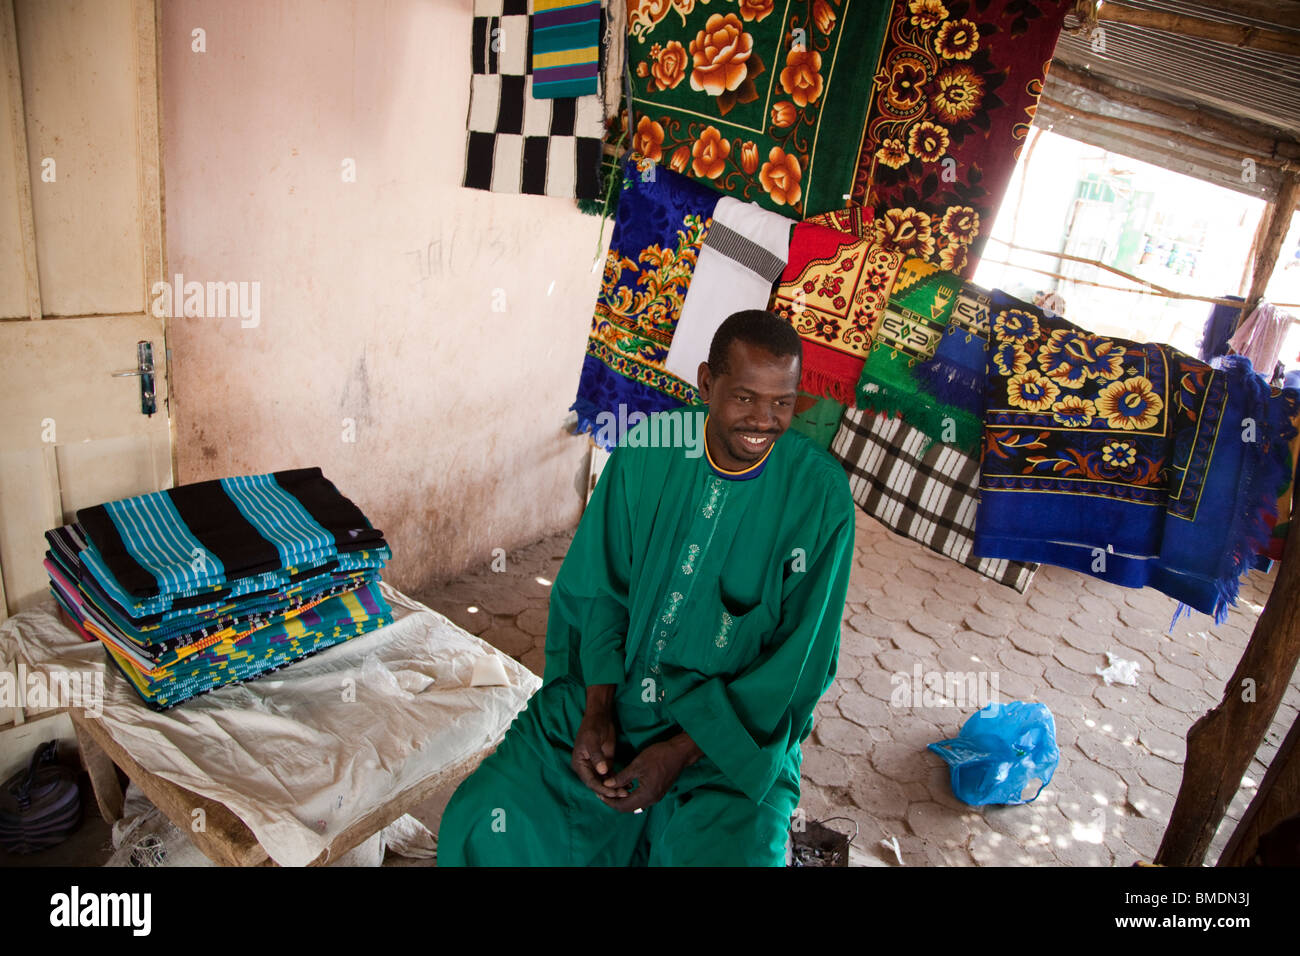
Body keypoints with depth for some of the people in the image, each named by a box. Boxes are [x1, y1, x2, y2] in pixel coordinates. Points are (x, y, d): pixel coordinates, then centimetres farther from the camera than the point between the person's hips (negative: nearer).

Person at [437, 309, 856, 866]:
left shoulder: (821, 496, -14)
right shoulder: (647, 452, -8)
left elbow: (800, 663, -10)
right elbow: (596, 588, 0)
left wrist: (682, 752, -14)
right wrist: (596, 711, -11)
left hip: (736, 726, -1)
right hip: (607, 694, 2)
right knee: (482, 822, -12)